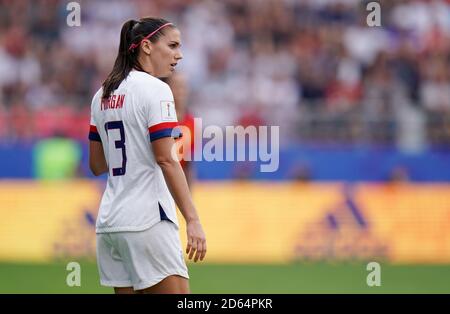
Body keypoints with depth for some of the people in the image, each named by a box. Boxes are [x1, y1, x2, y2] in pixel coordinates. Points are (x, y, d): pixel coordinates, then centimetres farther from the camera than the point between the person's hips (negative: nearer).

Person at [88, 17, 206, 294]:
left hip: (110, 220, 8)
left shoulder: (103, 95, 15)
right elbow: (166, 161, -15)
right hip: (148, 220, -8)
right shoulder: (155, 89, -8)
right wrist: (193, 220, -17)